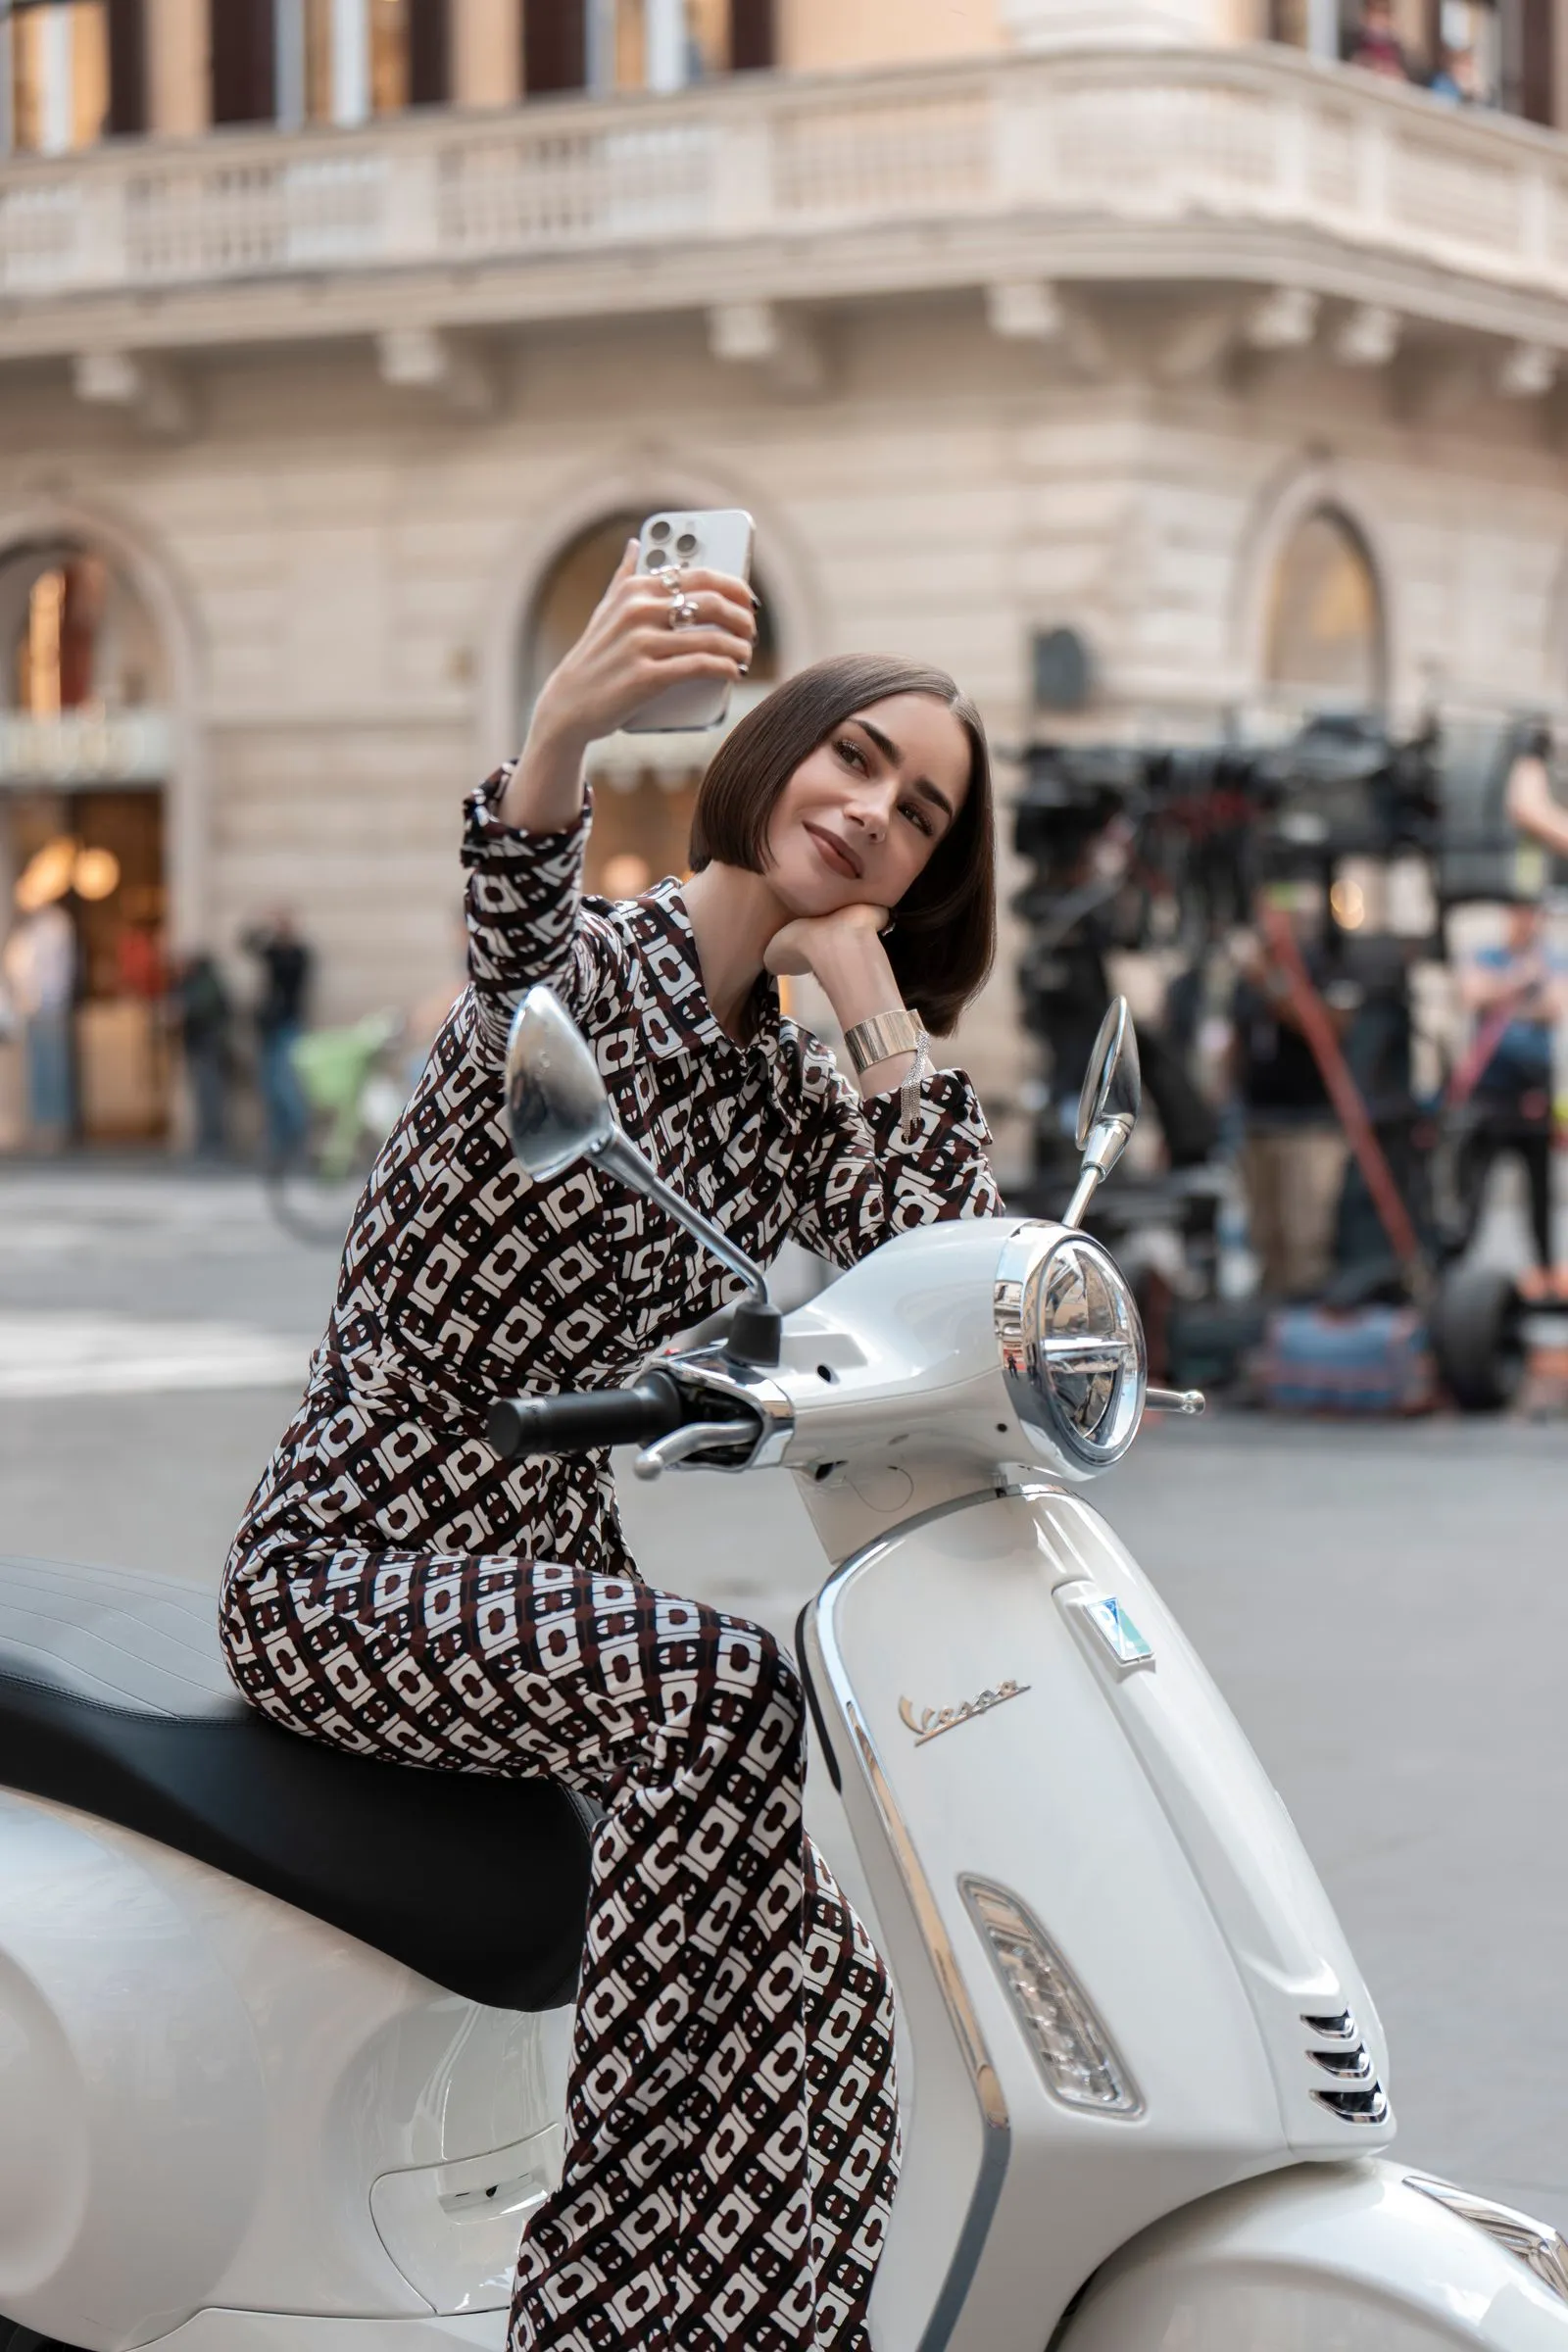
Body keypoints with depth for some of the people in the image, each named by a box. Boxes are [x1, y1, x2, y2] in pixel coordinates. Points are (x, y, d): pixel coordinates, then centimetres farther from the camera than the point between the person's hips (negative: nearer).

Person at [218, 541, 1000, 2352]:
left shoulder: (785, 1092, 13)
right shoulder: (585, 971, -7)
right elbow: (518, 931, -34)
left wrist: (866, 987, -6)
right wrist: (561, 731, -55)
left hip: (569, 1575, 7)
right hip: (354, 1574, -7)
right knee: (720, 1702, -32)